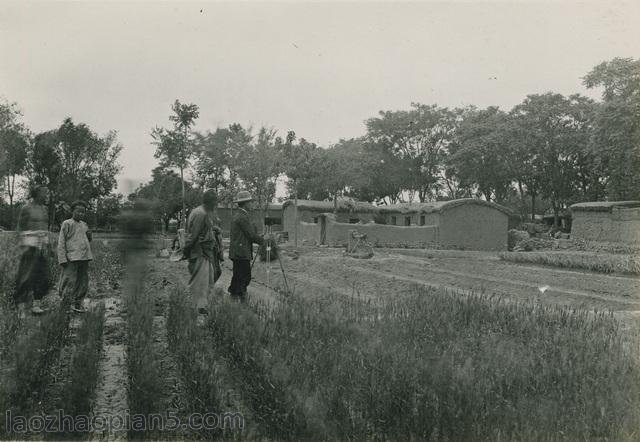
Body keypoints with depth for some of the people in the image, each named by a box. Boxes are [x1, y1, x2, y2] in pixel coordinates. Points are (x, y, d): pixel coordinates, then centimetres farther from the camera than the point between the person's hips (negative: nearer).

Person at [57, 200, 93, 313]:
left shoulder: (84, 225, 18)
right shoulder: (66, 224, 0)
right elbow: (61, 243, -4)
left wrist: (89, 236, 5)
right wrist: (62, 259, -12)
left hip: (85, 258, 6)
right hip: (71, 258, -6)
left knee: (83, 283, 6)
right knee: (70, 282, -5)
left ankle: (77, 304, 16)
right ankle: (65, 304, 6)